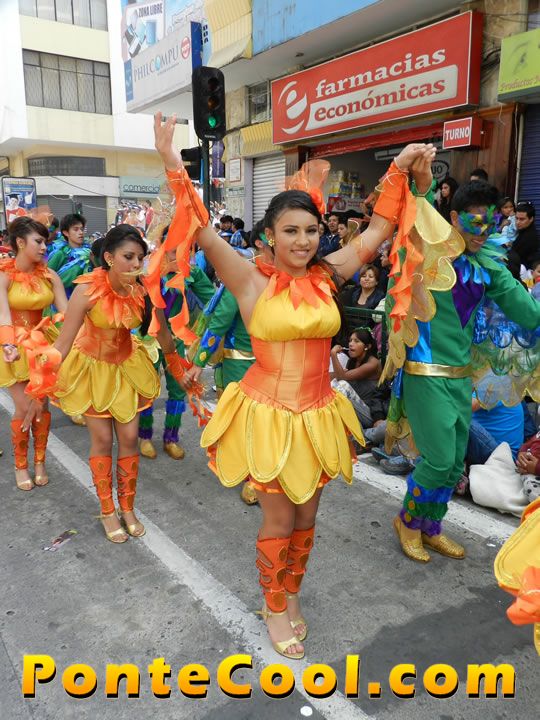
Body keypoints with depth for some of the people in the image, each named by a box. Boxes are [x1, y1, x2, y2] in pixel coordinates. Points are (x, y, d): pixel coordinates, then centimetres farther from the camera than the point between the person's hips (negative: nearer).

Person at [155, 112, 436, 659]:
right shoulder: (252, 281, -9)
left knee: (305, 518, 18)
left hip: (317, 414, 4)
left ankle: (291, 597, 43)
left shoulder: (327, 276, 1)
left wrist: (400, 169, 7)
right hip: (268, 413, -4)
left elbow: (377, 230, 8)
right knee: (278, 522, 10)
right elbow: (202, 232, -19)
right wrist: (173, 165, -26)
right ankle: (274, 609, 36)